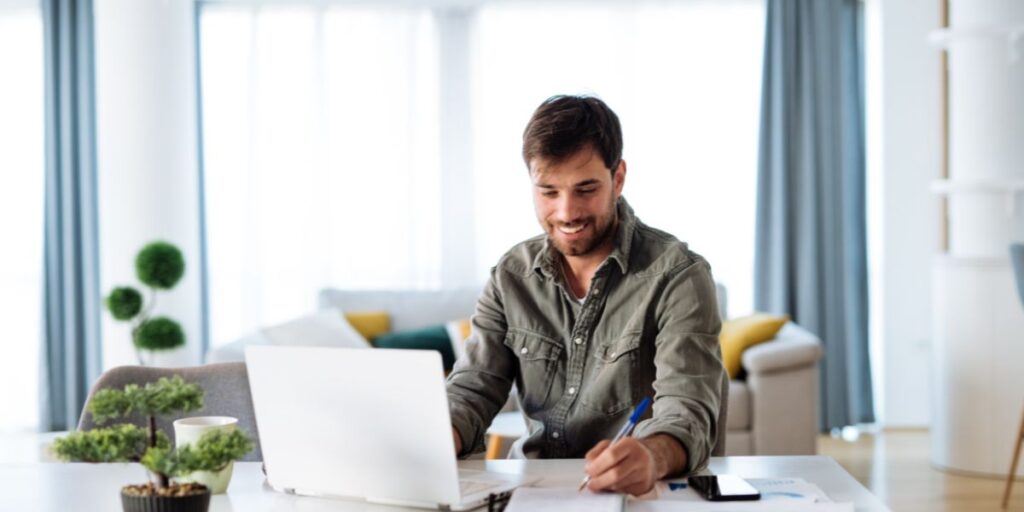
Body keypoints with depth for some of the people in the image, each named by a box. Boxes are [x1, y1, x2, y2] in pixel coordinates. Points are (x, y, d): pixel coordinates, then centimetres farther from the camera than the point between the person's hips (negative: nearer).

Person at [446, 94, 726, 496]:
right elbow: (473, 390, 2)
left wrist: (653, 456, -43)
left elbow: (688, 411, -19)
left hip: (637, 493, -4)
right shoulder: (511, 275, 6)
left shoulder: (677, 276, -9)